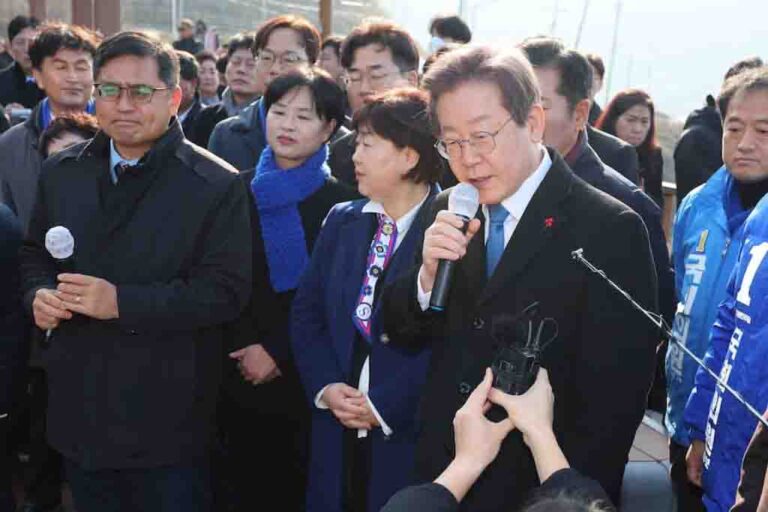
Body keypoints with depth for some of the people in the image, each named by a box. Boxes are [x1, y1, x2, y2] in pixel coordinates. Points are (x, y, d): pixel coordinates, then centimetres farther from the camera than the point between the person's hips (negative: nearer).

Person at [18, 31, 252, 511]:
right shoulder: (61, 172, 7)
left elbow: (226, 292, -15)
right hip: (78, 413, 5)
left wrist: (122, 302, -23)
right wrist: (39, 294, -5)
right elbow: (35, 254, 18)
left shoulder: (217, 185, -10)